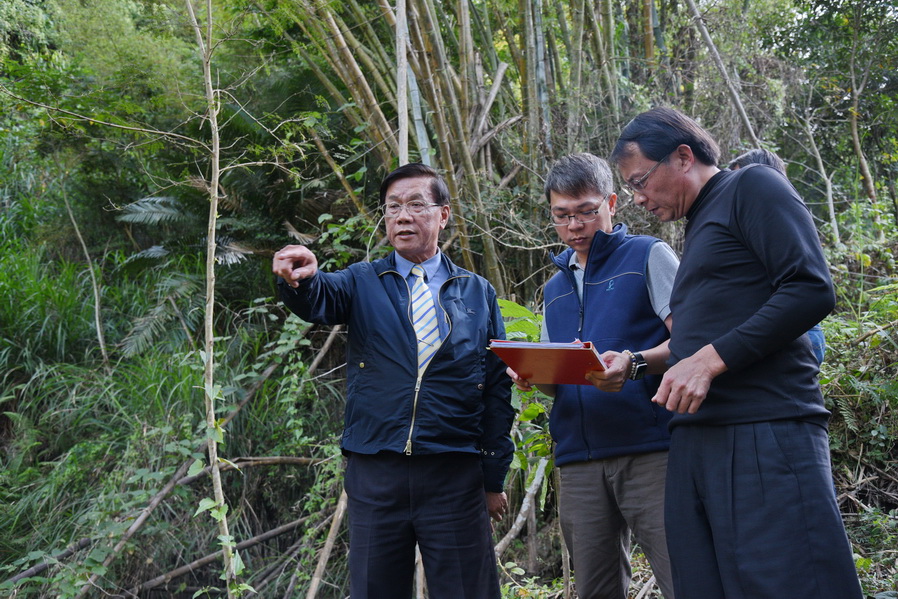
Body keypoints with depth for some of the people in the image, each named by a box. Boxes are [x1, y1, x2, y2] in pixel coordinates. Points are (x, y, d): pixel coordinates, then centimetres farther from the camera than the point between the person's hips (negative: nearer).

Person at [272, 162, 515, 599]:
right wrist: (300, 279, -38)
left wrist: (495, 477, 3)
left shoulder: (477, 293, 10)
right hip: (375, 474, 0)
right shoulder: (363, 284, 9)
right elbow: (319, 300, -14)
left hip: (454, 476, 0)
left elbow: (497, 389, 8)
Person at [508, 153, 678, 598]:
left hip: (650, 449, -5)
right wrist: (529, 375, 1)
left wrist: (634, 364, -23)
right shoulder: (555, 288, 22)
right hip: (579, 459, 5)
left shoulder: (648, 256, 5)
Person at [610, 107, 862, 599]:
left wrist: (711, 359, -15)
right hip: (695, 444, 8)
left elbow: (811, 290, -12)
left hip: (766, 433, -8)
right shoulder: (696, 228, 26)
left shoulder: (750, 188, 2)